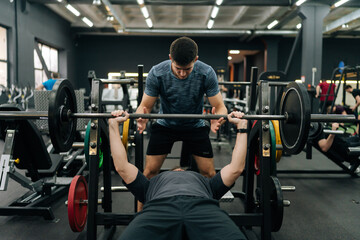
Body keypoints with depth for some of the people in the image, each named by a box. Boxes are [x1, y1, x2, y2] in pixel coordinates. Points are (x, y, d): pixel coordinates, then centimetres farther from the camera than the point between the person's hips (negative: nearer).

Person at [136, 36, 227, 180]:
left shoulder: (207, 73, -23)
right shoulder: (156, 73, -24)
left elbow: (220, 106, -19)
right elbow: (145, 106, -16)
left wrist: (217, 119, -44)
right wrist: (142, 118, -41)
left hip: (195, 125, 0)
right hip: (165, 125, 0)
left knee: (209, 173, -3)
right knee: (150, 171, -4)